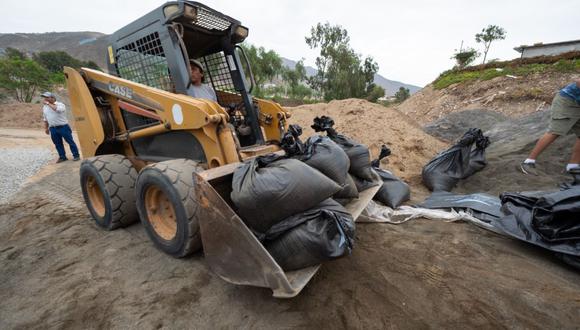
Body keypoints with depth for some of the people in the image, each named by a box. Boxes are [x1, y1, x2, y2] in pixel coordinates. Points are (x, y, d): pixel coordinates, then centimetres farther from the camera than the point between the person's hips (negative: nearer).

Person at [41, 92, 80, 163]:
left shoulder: (60, 104, -7)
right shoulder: (44, 107, 13)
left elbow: (57, 109, -32)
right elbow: (45, 119, 21)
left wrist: (48, 103, -20)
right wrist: (46, 128, 20)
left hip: (63, 127, -6)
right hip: (53, 128, 6)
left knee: (70, 141, 0)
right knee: (58, 144, 10)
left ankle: (76, 155, 7)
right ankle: (62, 157, 19)